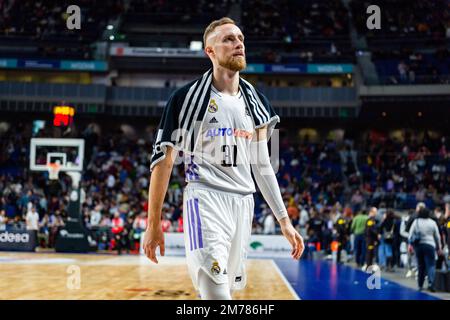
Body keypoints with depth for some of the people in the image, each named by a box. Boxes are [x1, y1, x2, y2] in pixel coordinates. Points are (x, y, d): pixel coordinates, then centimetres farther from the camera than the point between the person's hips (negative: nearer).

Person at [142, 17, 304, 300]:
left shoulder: (255, 101, 13)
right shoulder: (187, 98, -3)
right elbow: (163, 161, -1)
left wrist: (284, 221, 11)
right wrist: (154, 225, -2)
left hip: (243, 202, 6)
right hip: (205, 199, -6)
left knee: (227, 289, 13)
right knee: (216, 293, -22)